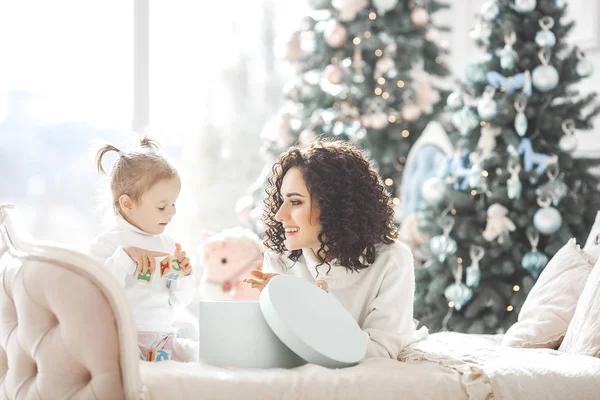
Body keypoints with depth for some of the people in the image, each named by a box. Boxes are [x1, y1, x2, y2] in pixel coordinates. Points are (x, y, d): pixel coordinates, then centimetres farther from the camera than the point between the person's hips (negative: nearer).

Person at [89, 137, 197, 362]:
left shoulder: (166, 243, 16)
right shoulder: (107, 243, -3)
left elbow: (178, 301, 20)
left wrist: (184, 275, 0)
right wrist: (125, 257, -22)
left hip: (164, 338, 6)